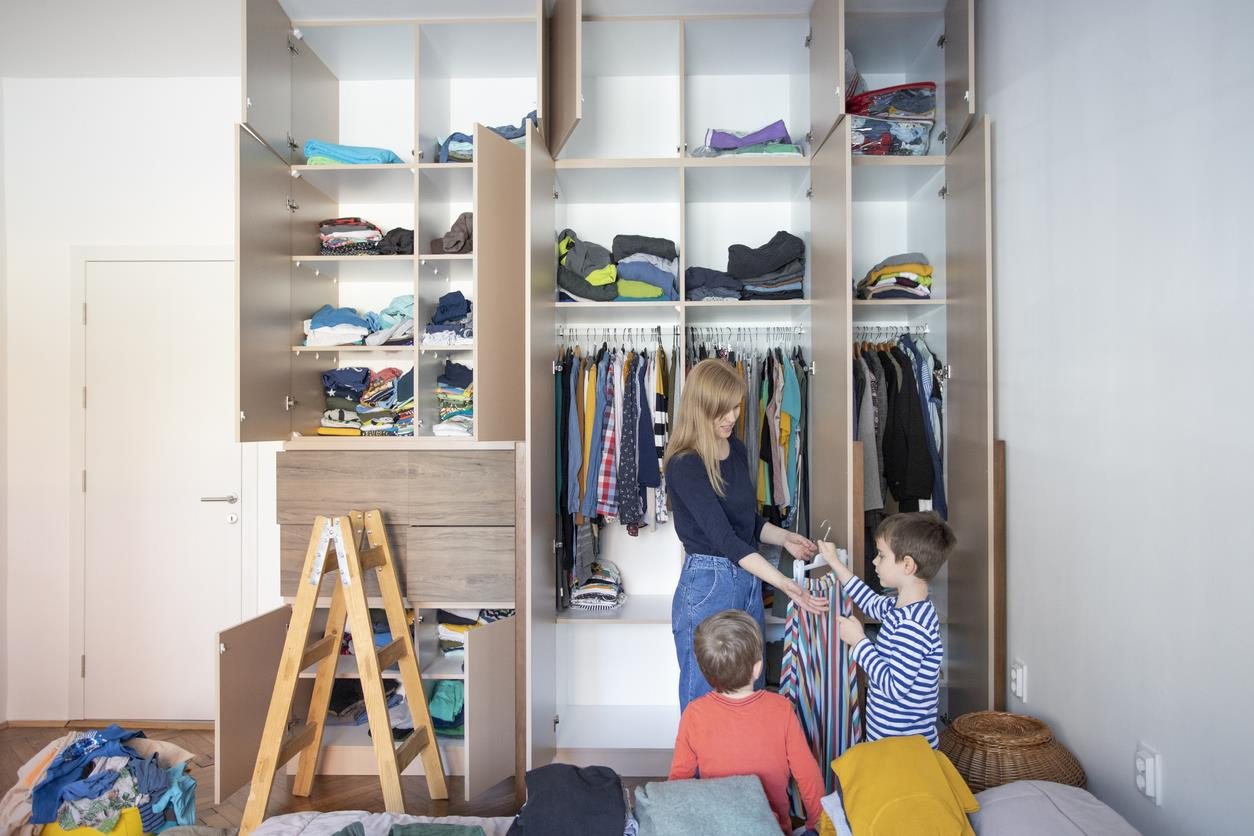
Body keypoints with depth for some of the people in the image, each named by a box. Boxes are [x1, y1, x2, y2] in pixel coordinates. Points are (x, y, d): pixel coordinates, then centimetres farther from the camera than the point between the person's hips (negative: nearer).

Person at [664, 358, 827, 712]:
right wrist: (783, 583, -31)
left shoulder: (737, 449, 7)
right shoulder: (683, 466, -18)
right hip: (707, 586, -8)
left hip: (749, 578, 8)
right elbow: (722, 536, -25)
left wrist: (785, 538, 0)